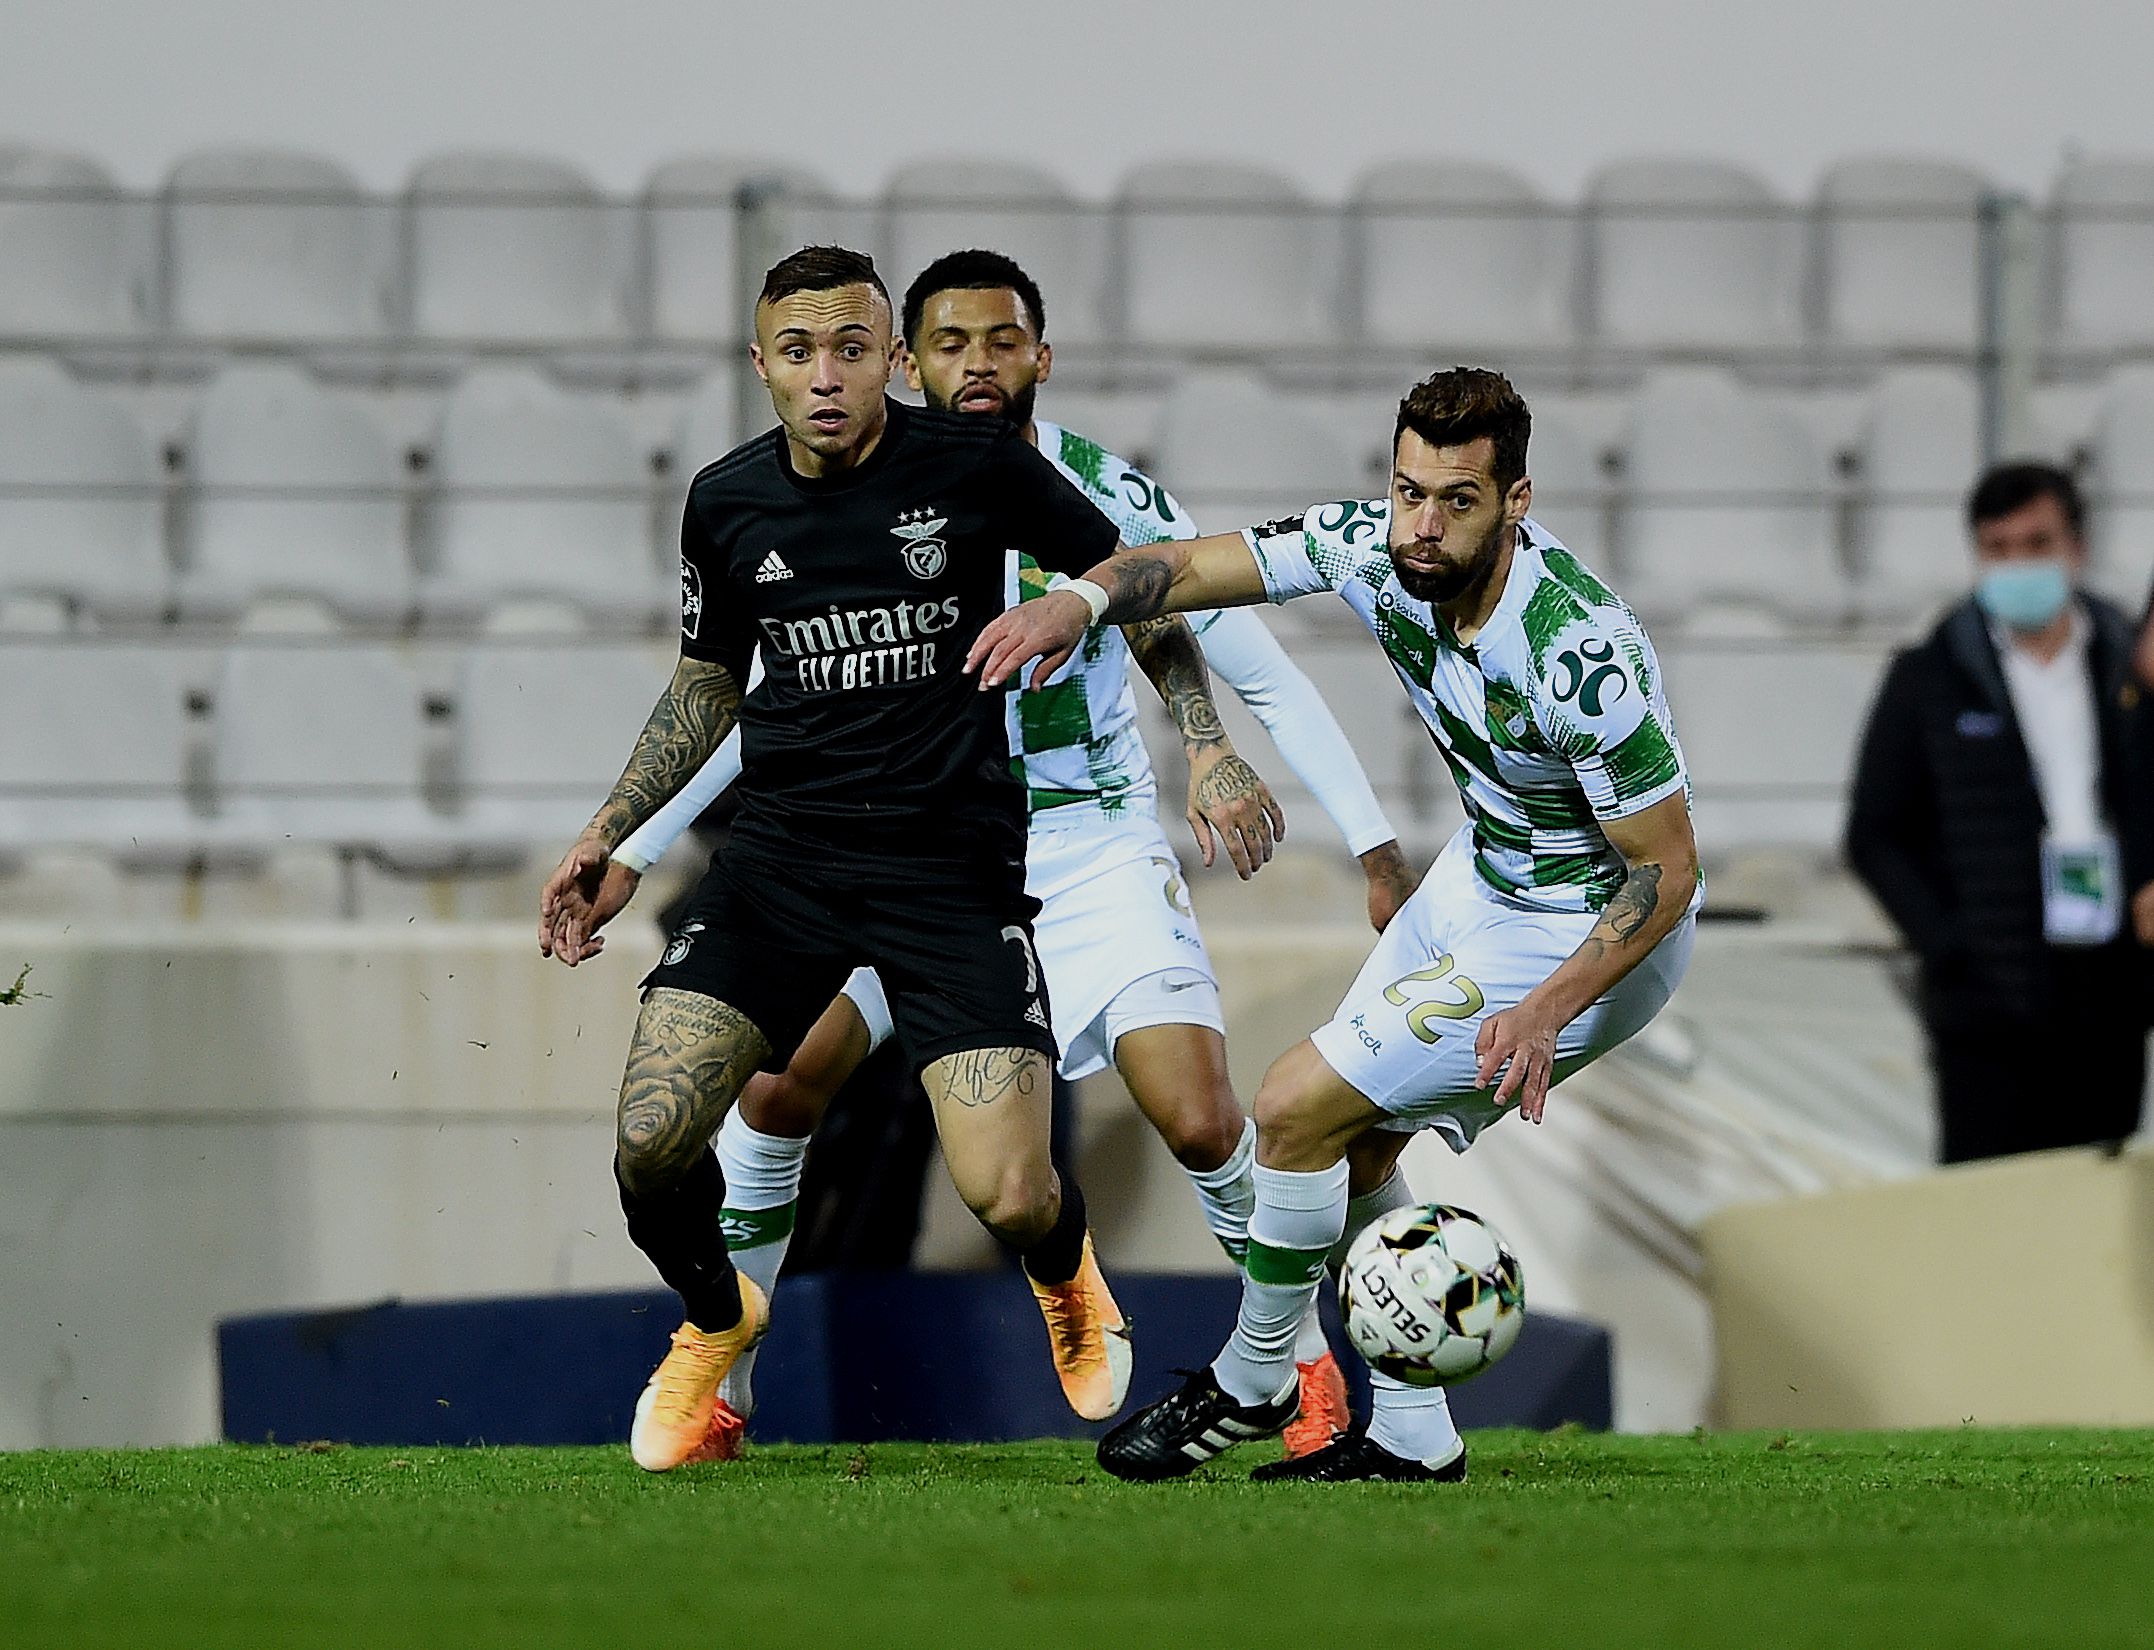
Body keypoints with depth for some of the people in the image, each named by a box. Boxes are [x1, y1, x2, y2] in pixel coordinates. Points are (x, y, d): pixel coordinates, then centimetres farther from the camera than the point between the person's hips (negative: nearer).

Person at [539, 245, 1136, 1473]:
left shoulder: (974, 467, -7)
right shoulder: (728, 503, 3)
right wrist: (609, 835, 17)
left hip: (955, 859, -3)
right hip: (783, 853, 3)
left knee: (1009, 1200, -15)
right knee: (651, 1142, -16)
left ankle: (1066, 1269, 26)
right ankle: (717, 1321, 19)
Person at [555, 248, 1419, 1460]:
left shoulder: (1107, 495, -13)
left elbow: (1265, 677, -6)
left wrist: (1377, 846, -10)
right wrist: (631, 853, 5)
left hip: (1097, 847, -2)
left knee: (1202, 1123, -15)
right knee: (780, 1081, -12)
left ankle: (1309, 1366, 9)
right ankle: (717, 1383, 5)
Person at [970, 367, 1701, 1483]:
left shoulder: (1579, 656, -35)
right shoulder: (1374, 550, -16)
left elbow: (1667, 869, -27)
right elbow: (1189, 567, -8)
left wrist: (1545, 1011, -37)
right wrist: (1078, 600, -31)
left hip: (1591, 936, -8)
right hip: (1480, 877, 8)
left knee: (1297, 1107, -9)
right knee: (1351, 1141, 11)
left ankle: (1251, 1381, 13)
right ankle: (1412, 1438, 22)